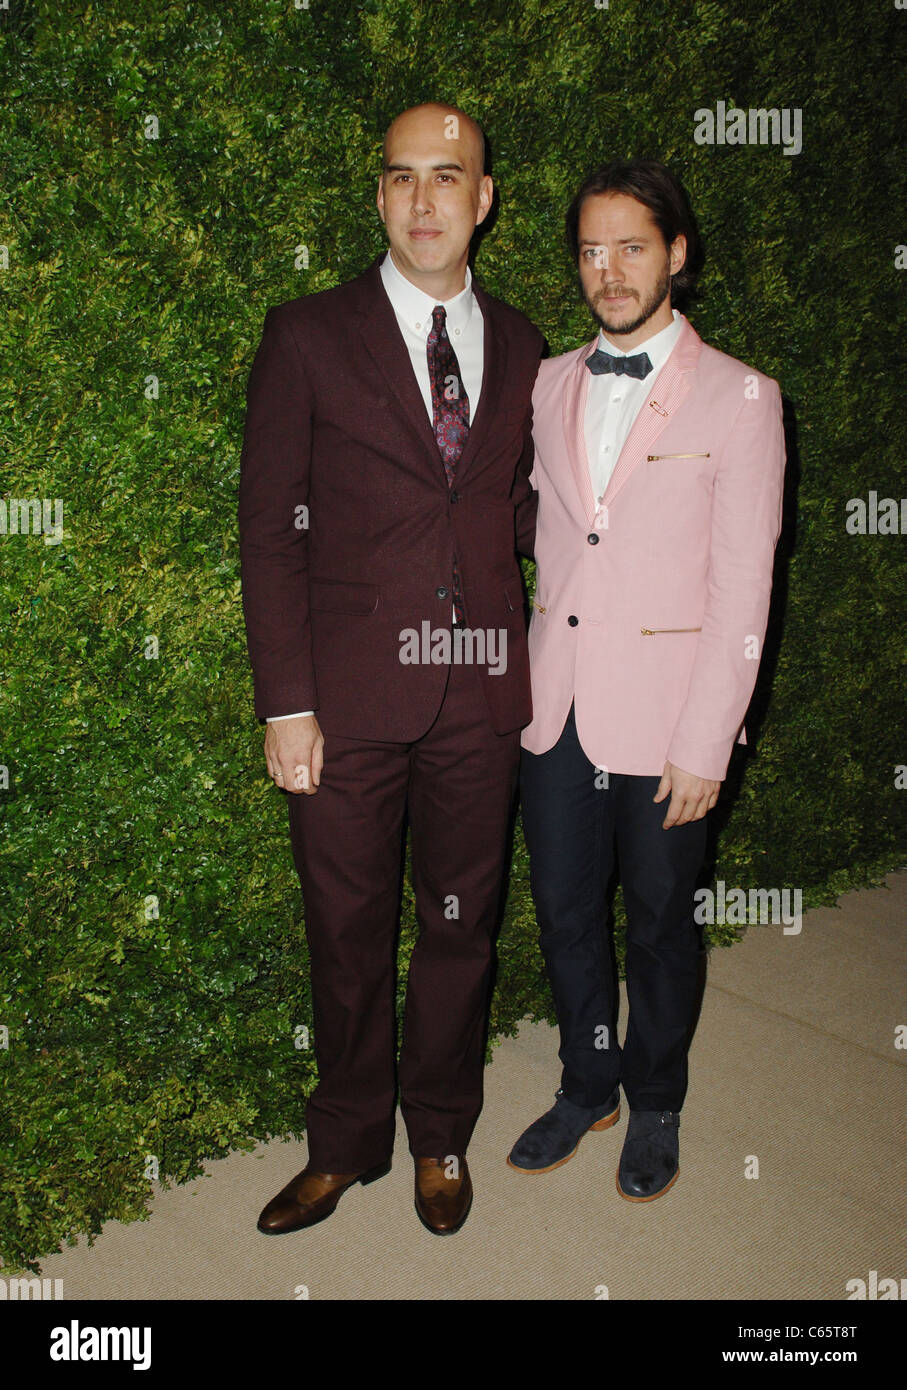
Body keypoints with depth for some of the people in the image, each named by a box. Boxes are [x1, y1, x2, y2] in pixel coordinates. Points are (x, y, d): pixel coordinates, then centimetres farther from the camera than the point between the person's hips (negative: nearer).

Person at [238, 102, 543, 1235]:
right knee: (348, 934, 10)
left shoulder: (518, 346, 10)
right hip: (350, 695, -2)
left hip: (481, 694, 3)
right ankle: (347, 1144, 34)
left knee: (461, 926, 15)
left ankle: (440, 1137, 37)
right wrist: (286, 706, -8)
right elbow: (271, 534, -4)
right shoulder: (307, 337, -1)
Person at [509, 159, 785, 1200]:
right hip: (556, 706, 4)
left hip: (664, 714, -4)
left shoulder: (739, 397, -6)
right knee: (564, 913, 15)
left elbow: (742, 586, -9)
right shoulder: (549, 385, 8)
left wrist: (704, 743, -13)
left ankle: (655, 1108, 36)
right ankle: (587, 1087, 38)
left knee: (660, 924, 12)